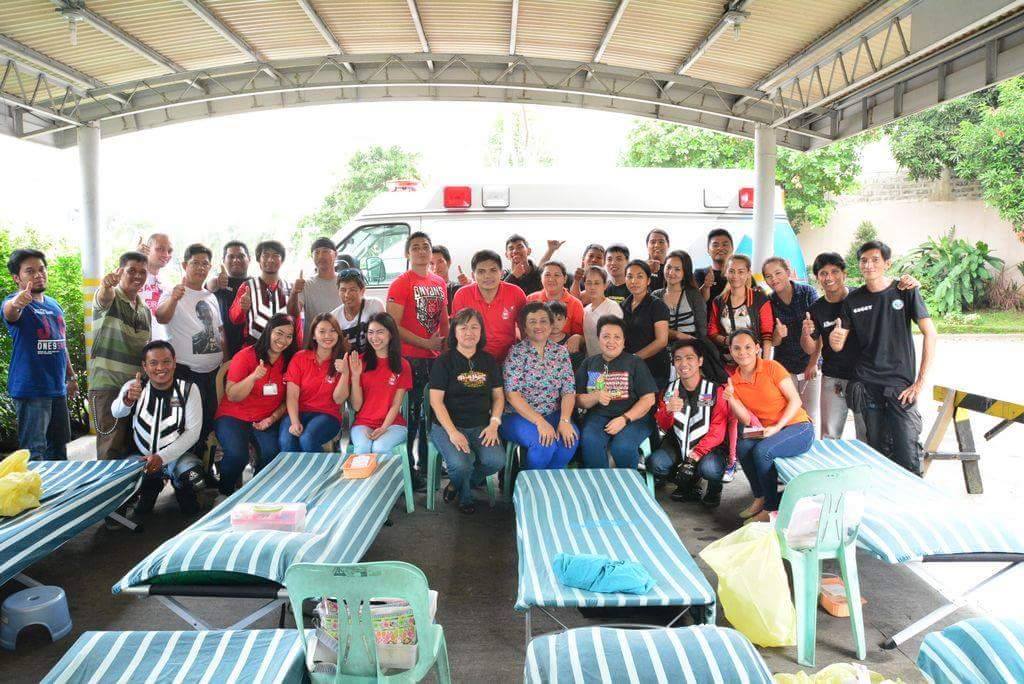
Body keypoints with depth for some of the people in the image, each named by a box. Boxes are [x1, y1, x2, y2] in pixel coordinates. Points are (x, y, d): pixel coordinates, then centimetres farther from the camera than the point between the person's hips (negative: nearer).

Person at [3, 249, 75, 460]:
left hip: (57, 388, 7)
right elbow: (9, 312, -35)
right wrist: (17, 303, -59)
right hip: (30, 388, -7)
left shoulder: (54, 304, 13)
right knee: (34, 452, -6)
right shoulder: (15, 302, -9)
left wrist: (71, 376, 22)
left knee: (58, 449, 17)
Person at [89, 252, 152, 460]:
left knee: (133, 445, 11)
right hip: (107, 384, -6)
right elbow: (104, 296, -28)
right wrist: (106, 284, -52)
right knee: (112, 448, -8)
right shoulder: (109, 298, -3)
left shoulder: (145, 310, 16)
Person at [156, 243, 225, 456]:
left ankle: (200, 456, 30)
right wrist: (172, 299, -49)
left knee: (211, 416, 15)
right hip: (186, 371, -6)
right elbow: (161, 319, -29)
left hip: (214, 370, 7)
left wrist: (225, 359, 10)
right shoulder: (174, 294, -8)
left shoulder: (211, 297, 12)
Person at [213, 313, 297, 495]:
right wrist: (253, 377, -26)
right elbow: (232, 396, -11)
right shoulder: (245, 356, -8)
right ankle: (224, 495, -2)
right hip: (233, 417, -3)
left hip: (266, 420, 3)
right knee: (237, 454, -30)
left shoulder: (289, 362, 4)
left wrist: (272, 418, -6)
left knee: (272, 452, -27)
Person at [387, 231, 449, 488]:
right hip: (410, 358, -6)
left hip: (435, 357, 7)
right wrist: (425, 343, -17)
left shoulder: (440, 283, 12)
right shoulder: (401, 284, -7)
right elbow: (393, 325, -14)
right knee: (411, 414, -2)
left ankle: (428, 463, 29)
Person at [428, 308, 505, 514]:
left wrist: (494, 424, -5)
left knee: (496, 460, -24)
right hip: (447, 426, -3)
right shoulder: (444, 361, -2)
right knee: (461, 465, -30)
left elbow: (498, 396, 12)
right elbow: (436, 400, -8)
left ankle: (458, 485, 8)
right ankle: (464, 497, 9)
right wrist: (452, 432, -18)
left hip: (481, 426, 4)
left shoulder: (489, 361, 11)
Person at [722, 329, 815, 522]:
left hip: (798, 427, -5)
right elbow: (746, 420, -1)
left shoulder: (771, 368, -10)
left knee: (762, 450, -28)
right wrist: (730, 398, -17)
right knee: (742, 446, -23)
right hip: (767, 432, 5)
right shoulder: (734, 380, 3)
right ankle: (760, 498, -3)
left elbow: (795, 401, -10)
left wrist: (777, 427, -20)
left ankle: (772, 507, -10)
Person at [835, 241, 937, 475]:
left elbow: (930, 335, -4)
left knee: (907, 453, -9)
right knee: (878, 450, 7)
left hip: (901, 384, -2)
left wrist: (920, 381, -10)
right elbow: (838, 346, 8)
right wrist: (834, 338, -18)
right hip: (867, 385, 3)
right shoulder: (853, 300, 8)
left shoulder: (905, 292, 0)